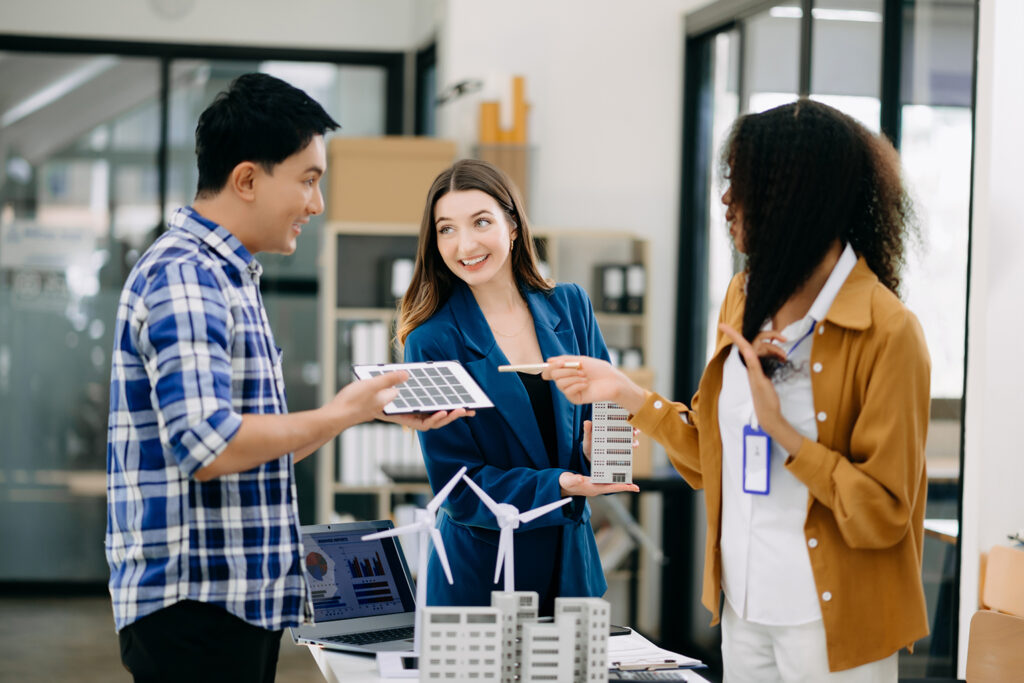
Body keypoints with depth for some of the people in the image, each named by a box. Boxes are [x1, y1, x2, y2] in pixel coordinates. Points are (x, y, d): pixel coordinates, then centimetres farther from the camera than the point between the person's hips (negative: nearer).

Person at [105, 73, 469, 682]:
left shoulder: (229, 275, 18)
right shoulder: (184, 276, -14)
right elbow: (209, 447, -25)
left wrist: (378, 409, 15)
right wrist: (340, 414, -12)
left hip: (243, 598, 10)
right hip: (195, 603, -10)